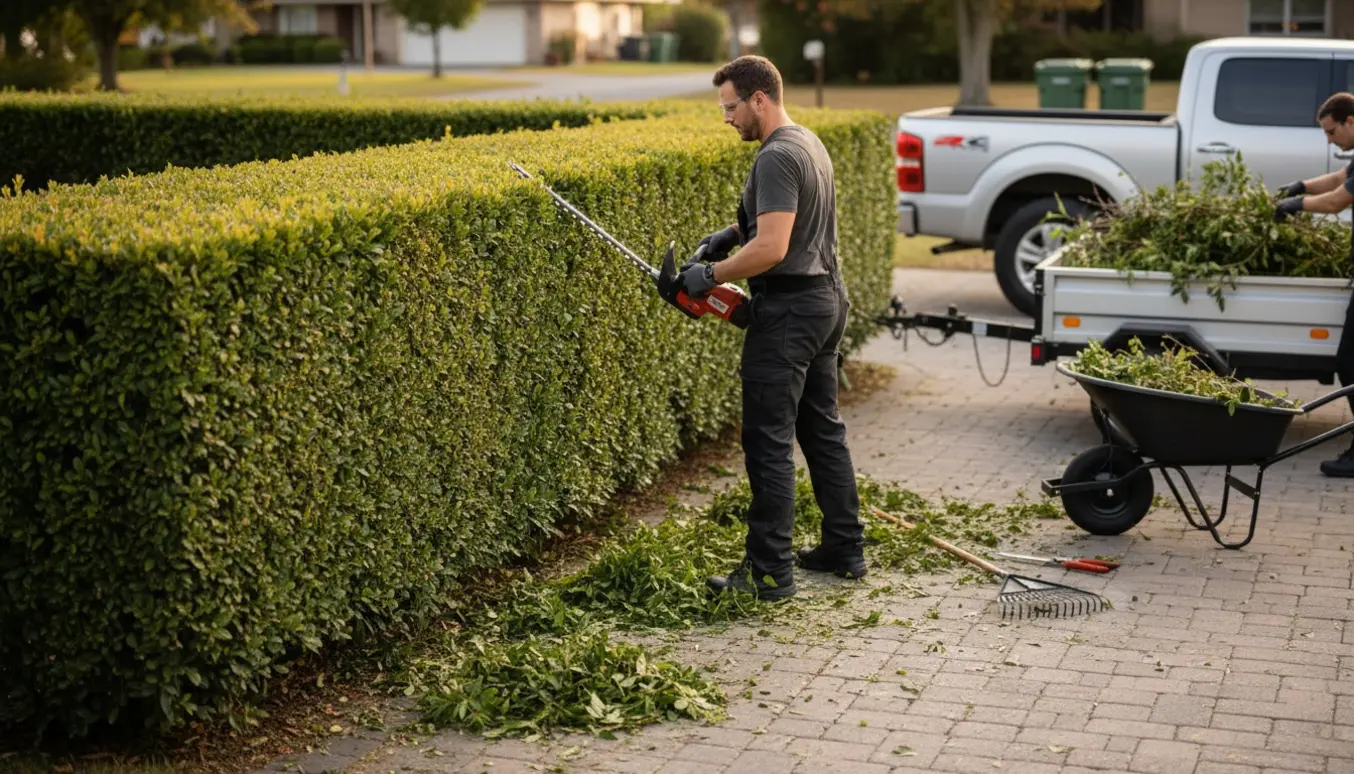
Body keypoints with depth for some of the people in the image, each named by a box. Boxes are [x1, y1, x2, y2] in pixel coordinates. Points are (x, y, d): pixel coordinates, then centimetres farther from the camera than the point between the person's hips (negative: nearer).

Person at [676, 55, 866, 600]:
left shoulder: (777, 157, -18)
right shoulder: (809, 142, 14)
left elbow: (772, 249, -26)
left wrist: (711, 275, -15)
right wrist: (736, 231, 14)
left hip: (788, 310, -11)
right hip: (828, 299, 11)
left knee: (769, 441, -6)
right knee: (822, 427, 16)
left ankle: (769, 572, -2)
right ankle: (845, 550, 24)